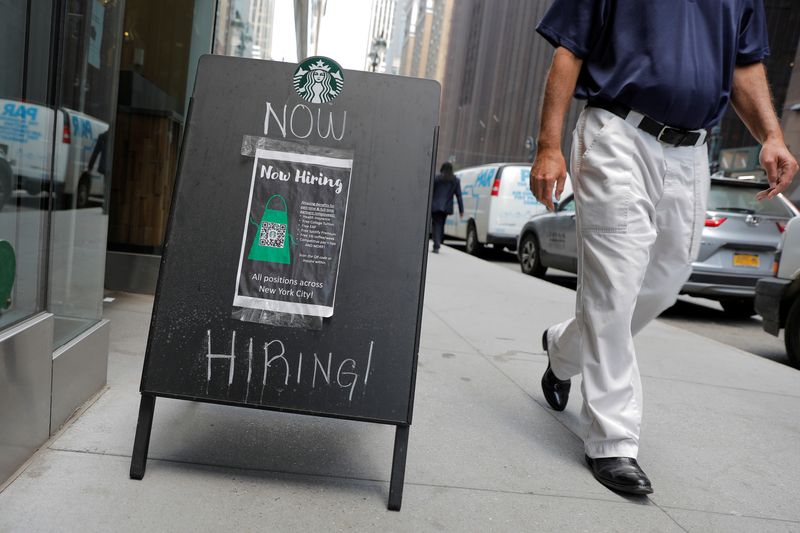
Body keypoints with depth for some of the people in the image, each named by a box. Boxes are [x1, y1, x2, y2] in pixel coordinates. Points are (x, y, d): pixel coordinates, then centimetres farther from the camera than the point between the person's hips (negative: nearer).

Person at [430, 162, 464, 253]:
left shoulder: (436, 178, -1)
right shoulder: (456, 180, 6)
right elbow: (459, 196, 3)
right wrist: (461, 210, 5)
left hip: (435, 206, -3)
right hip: (447, 207, 3)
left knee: (436, 225, -1)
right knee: (441, 225, 16)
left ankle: (436, 246, -12)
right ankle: (437, 245, 20)